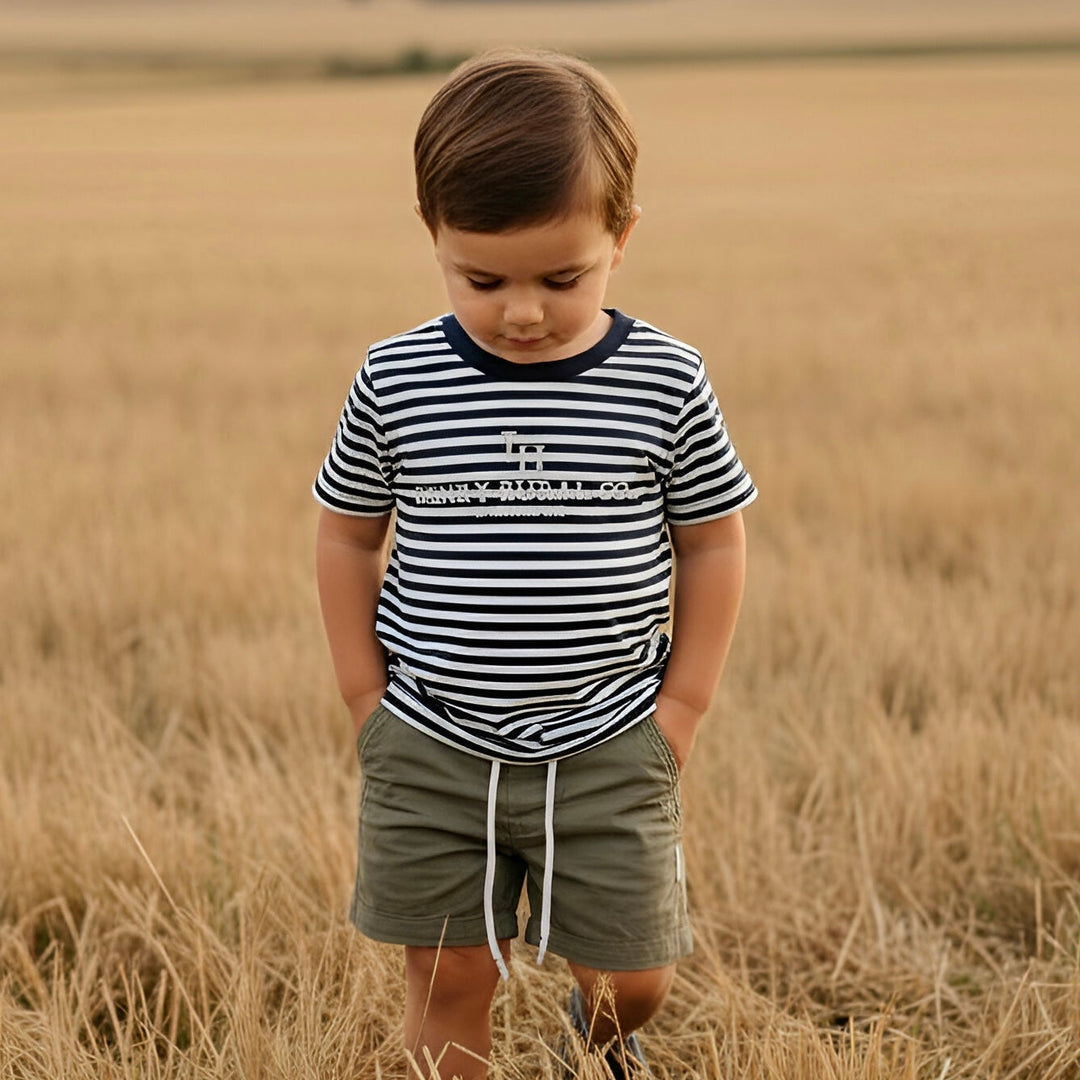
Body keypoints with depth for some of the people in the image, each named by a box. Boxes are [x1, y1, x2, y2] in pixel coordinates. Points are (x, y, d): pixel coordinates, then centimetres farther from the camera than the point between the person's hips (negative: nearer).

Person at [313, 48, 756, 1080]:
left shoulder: (665, 383, -8)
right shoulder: (393, 383, -7)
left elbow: (713, 539, 3)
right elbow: (347, 533, 6)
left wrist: (683, 703, 0)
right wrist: (366, 694, 3)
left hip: (609, 750, 0)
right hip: (431, 751, 0)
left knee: (633, 973, 11)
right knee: (449, 975, 8)